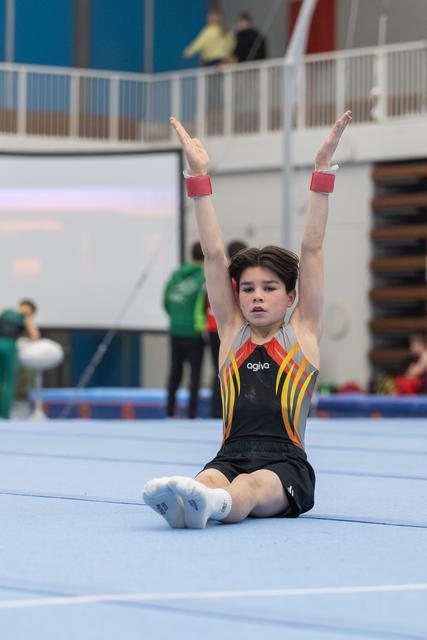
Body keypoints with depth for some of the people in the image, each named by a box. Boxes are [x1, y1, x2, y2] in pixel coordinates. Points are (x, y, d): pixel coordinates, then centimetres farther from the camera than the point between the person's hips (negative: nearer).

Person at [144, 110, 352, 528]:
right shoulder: (232, 333, 16)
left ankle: (208, 503, -70)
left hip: (285, 464, -2)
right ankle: (179, 502, -68)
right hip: (230, 457, 2)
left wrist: (323, 168, 1)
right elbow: (213, 254, 11)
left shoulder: (302, 333, 11)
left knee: (250, 487, -38)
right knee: (211, 479, -35)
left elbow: (312, 248, 6)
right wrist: (198, 175, 6)